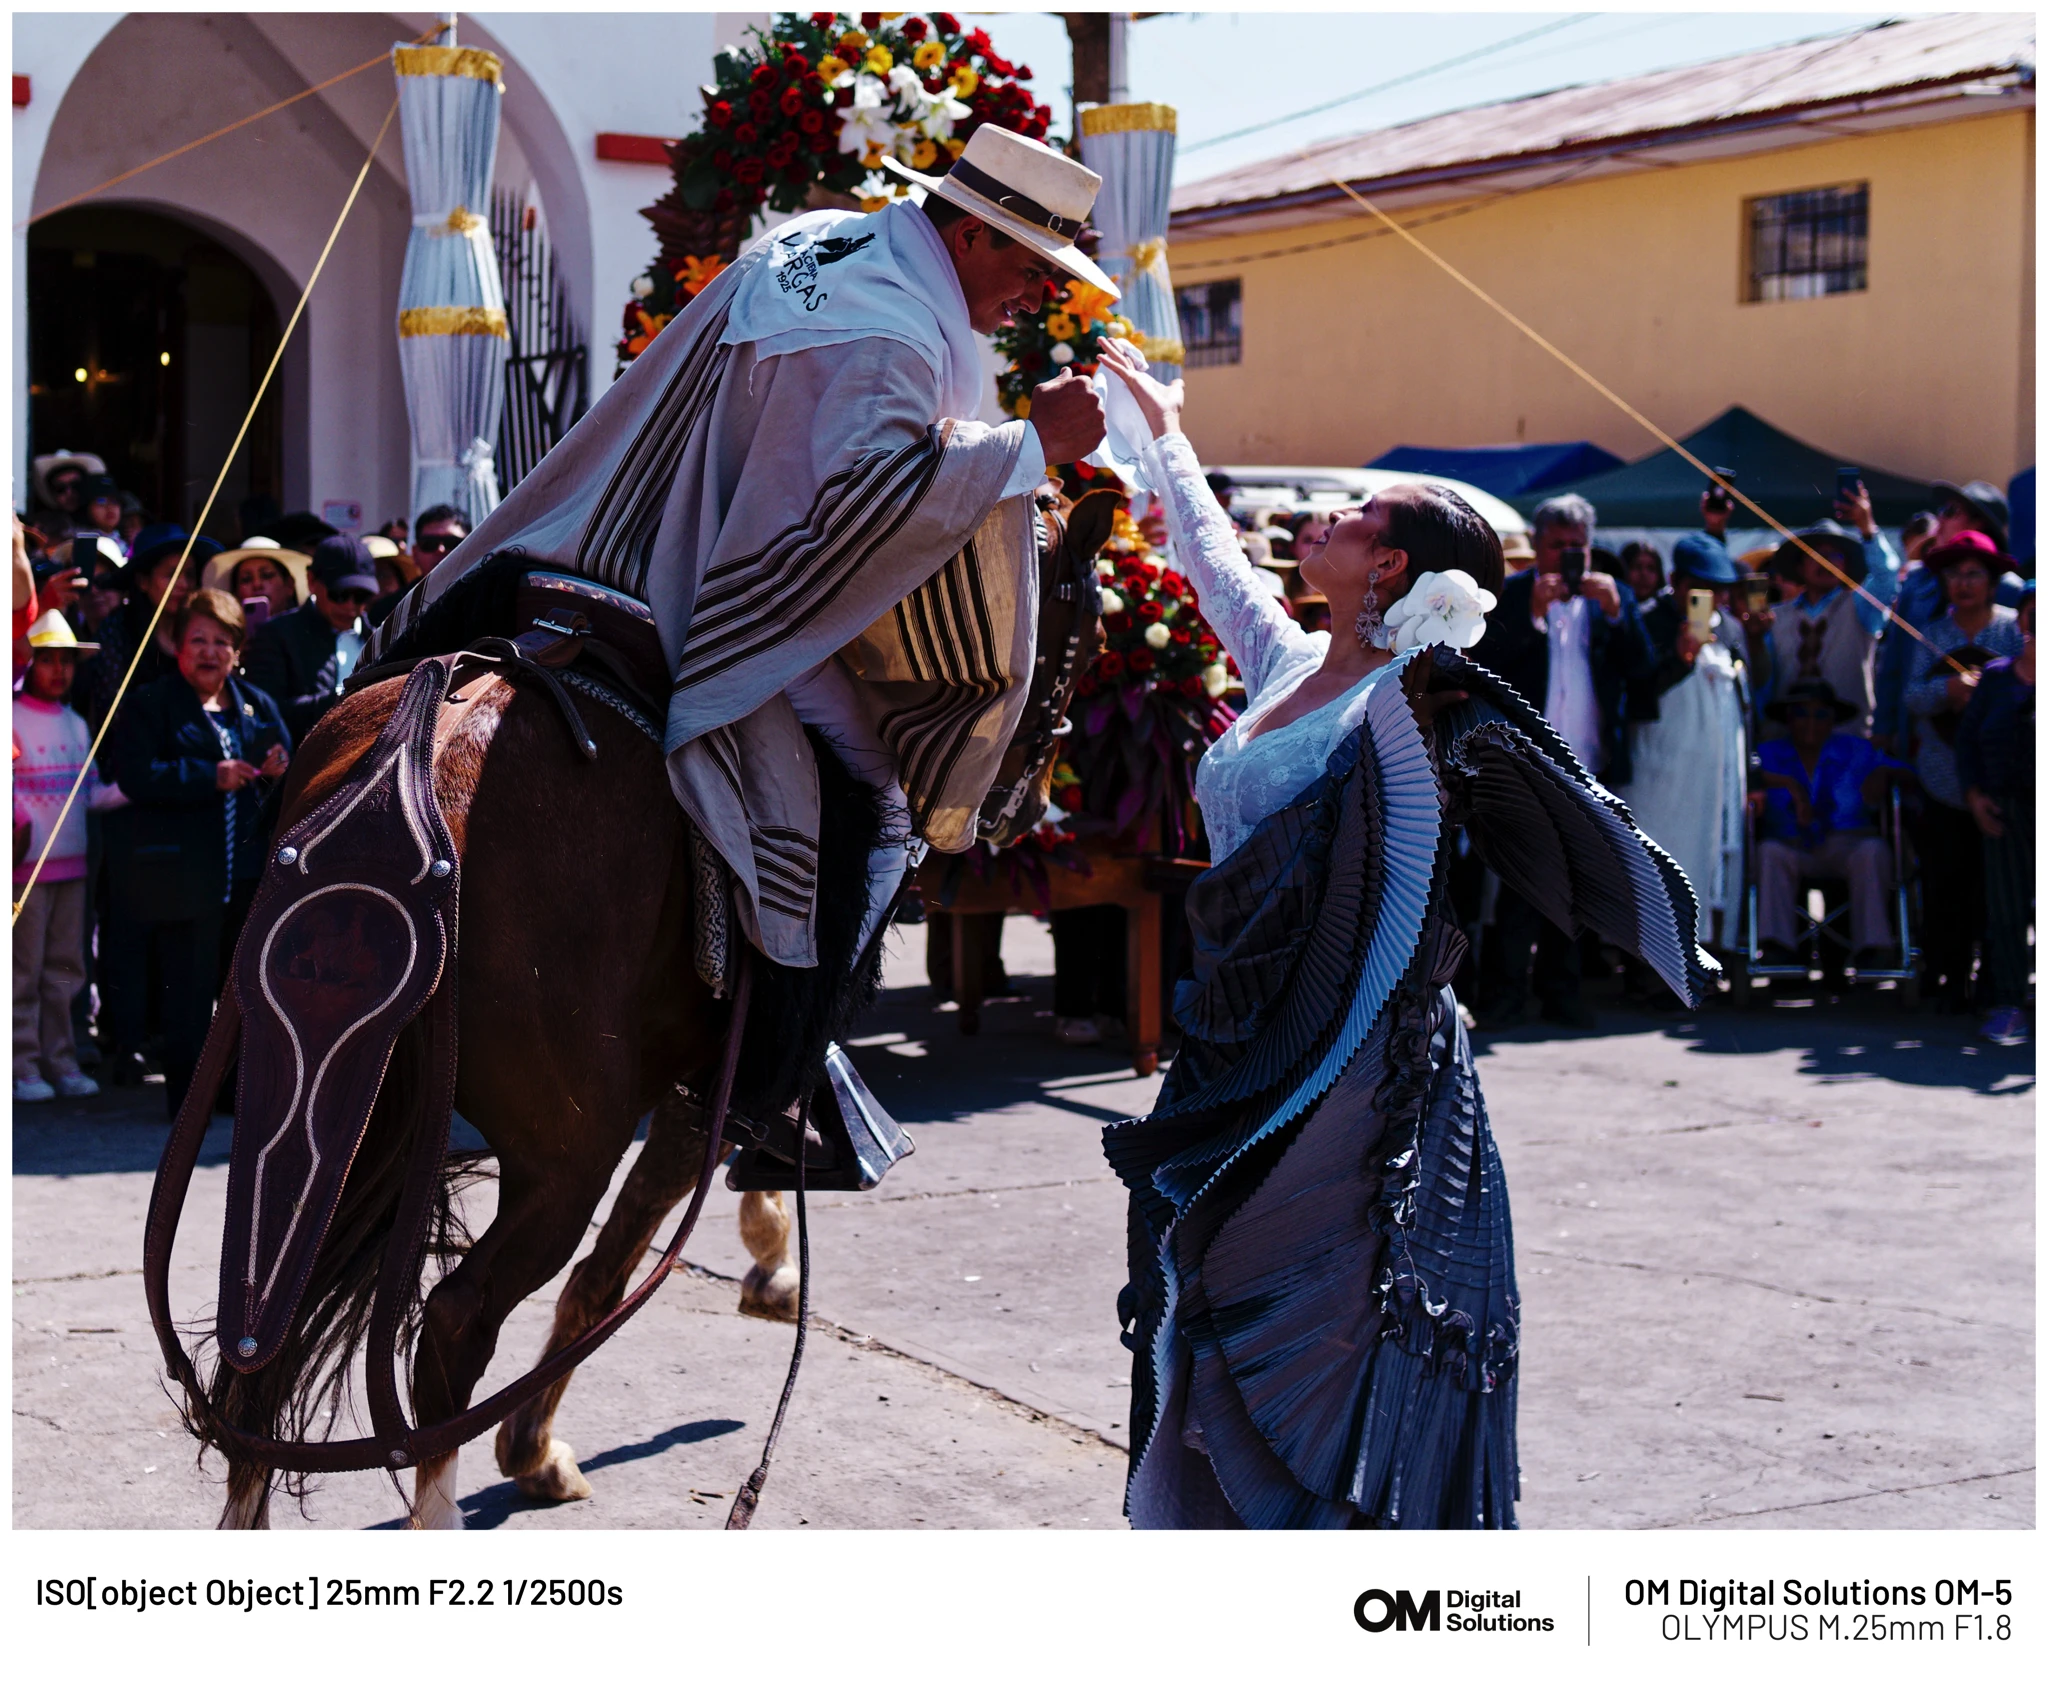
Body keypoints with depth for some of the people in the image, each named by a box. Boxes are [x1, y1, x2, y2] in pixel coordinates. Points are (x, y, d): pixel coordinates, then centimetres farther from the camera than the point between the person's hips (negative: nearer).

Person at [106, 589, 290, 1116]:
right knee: (190, 990, -2)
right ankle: (187, 1093, 7)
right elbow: (135, 777, -13)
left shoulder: (257, 704, 15)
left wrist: (280, 769, -6)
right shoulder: (150, 706, 0)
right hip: (185, 871, -5)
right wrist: (209, 776, -19)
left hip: (251, 870, 5)